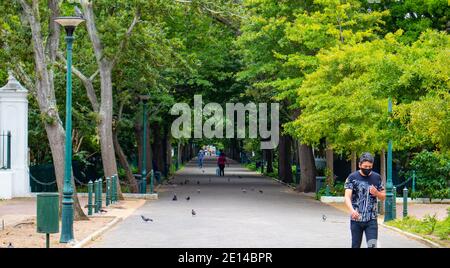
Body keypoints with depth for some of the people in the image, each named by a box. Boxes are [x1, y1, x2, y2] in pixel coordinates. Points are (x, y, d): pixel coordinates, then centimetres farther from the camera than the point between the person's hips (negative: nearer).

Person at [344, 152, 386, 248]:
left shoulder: (376, 177, 6)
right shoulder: (352, 177, -2)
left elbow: (383, 197, 14)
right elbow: (347, 197, -12)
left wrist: (376, 193, -10)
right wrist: (352, 210, -31)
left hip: (371, 219, 1)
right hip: (356, 219, -1)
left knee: (372, 245, -13)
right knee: (356, 245, 8)